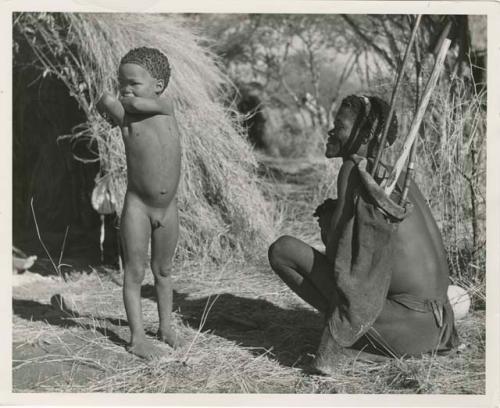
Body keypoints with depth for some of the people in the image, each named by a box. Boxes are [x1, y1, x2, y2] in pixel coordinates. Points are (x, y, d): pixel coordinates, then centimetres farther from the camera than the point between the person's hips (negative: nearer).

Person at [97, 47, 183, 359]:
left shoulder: (165, 106, -4)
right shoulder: (124, 118, -7)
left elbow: (141, 104, -21)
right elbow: (106, 102, -26)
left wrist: (120, 104, -5)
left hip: (168, 207, 2)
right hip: (138, 206, -2)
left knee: (164, 270, 17)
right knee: (135, 272, 1)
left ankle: (166, 326, 31)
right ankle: (138, 337, 9)